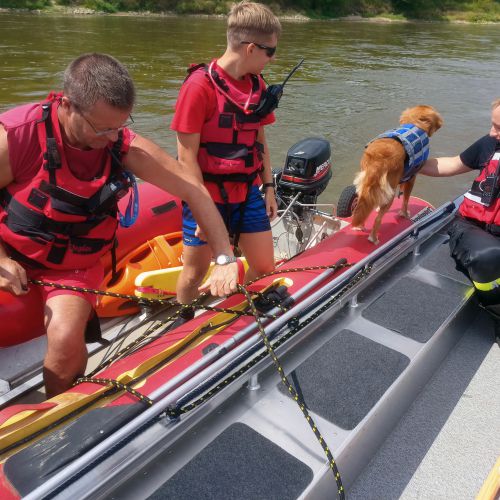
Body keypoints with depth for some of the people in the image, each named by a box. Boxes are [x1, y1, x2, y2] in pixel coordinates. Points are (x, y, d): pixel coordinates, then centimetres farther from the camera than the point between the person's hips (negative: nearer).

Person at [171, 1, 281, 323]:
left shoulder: (258, 85, 6)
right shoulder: (200, 85, -16)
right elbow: (187, 156, -16)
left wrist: (268, 188, 11)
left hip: (247, 193, 6)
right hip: (207, 197, -6)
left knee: (265, 268, 9)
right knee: (195, 273, 8)